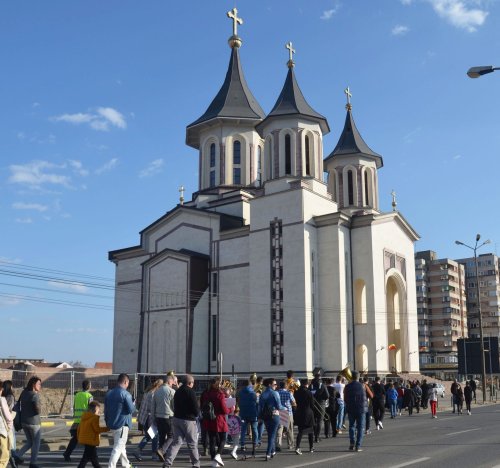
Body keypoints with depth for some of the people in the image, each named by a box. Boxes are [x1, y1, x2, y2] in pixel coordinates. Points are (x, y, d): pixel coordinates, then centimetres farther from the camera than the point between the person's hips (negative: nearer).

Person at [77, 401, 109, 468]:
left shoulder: (83, 417, 11)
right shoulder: (94, 418, -15)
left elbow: (78, 429, 15)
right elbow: (97, 429, -18)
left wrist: (78, 438, 22)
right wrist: (107, 428, -10)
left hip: (83, 439, 9)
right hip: (91, 440, -9)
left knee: (93, 457, 19)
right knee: (86, 457, -4)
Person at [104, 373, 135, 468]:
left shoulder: (109, 393, 8)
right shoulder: (125, 394, -15)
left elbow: (106, 409, 14)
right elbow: (131, 409, -16)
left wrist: (107, 422, 22)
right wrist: (133, 405, 6)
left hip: (112, 424, 8)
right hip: (122, 424, -8)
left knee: (121, 446, 21)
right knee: (118, 447, -5)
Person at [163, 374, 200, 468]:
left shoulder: (177, 392, 10)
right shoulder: (190, 392, -13)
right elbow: (196, 408, -14)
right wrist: (196, 413, 6)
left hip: (176, 418, 6)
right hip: (188, 420, -6)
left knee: (176, 442, 7)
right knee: (192, 443, 7)